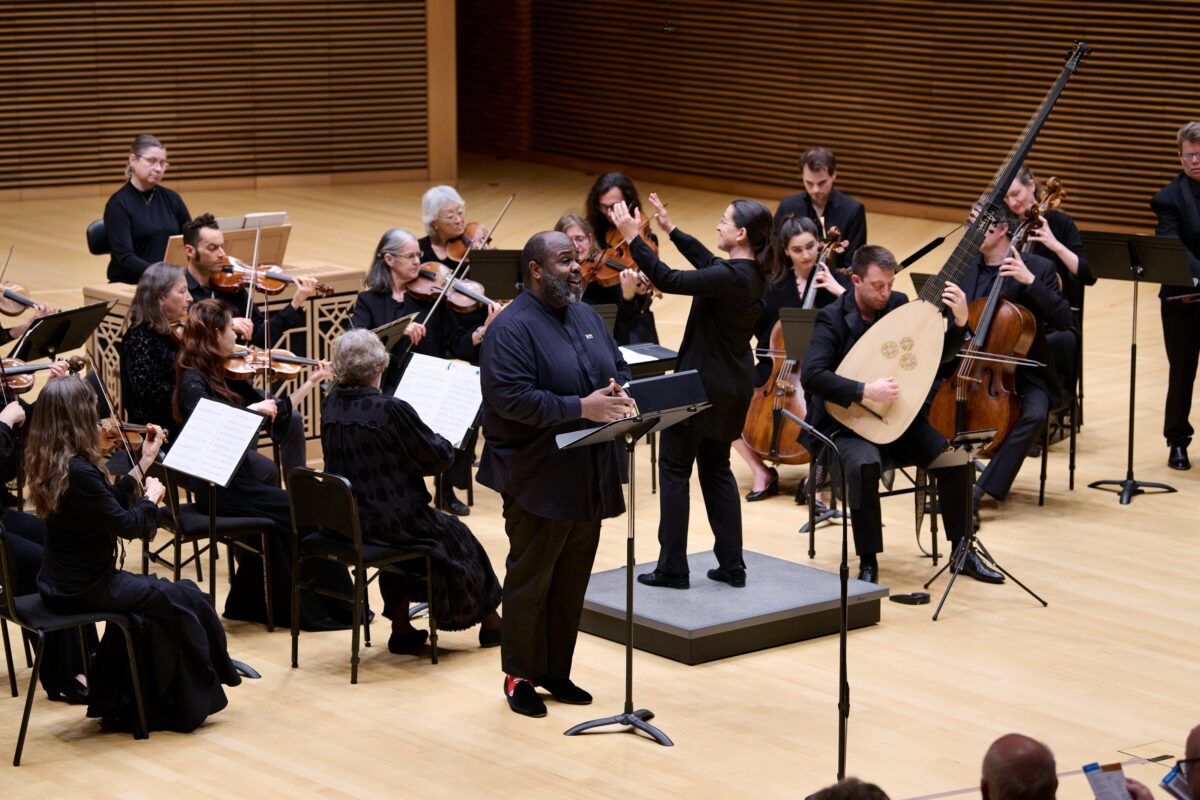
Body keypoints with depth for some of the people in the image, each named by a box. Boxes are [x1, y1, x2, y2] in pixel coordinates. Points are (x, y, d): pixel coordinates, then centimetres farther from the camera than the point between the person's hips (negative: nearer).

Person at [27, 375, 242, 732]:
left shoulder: (49, 463, 3)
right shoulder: (78, 470, -27)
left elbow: (109, 506, 12)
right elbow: (128, 526, -21)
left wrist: (144, 464, 13)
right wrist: (152, 497, -3)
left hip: (61, 583, 9)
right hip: (83, 588, -9)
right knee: (188, 599, 4)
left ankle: (118, 704, 26)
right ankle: (195, 699, 23)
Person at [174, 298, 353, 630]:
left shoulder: (227, 376, 12)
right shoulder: (193, 382, -12)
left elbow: (279, 413, 18)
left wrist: (311, 381, 16)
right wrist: (250, 409, -29)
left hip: (237, 479, 8)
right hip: (219, 488, -8)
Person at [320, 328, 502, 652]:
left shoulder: (330, 406, -3)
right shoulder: (391, 410, -23)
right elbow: (438, 456, -14)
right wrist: (443, 442, 9)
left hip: (343, 521, 6)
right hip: (388, 523, -6)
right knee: (456, 536, 19)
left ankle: (401, 628, 34)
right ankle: (489, 620, 37)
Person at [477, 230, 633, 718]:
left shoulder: (588, 317, 13)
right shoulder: (512, 328, -14)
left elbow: (618, 368, 18)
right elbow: (512, 398, -24)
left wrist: (619, 396, -6)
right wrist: (581, 408, -26)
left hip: (589, 478, 8)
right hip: (539, 480, -8)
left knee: (573, 580, 14)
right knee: (530, 582, 2)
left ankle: (556, 671, 25)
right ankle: (520, 676, 14)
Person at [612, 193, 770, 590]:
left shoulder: (730, 277, -26)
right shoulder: (754, 274, 2)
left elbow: (669, 280, -30)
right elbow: (708, 262, 21)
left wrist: (634, 238, -25)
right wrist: (671, 229, 25)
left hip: (703, 383, -9)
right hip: (733, 385, 9)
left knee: (674, 468, 4)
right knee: (716, 468, 18)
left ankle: (672, 568, 7)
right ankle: (731, 565, 17)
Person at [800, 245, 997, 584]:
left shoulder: (899, 305, 3)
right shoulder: (832, 318, -11)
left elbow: (941, 356, 6)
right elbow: (811, 374, -24)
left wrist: (959, 322, -13)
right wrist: (865, 391, -31)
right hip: (845, 425, -5)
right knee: (864, 464, -37)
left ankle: (962, 551, 0)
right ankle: (868, 562, -22)